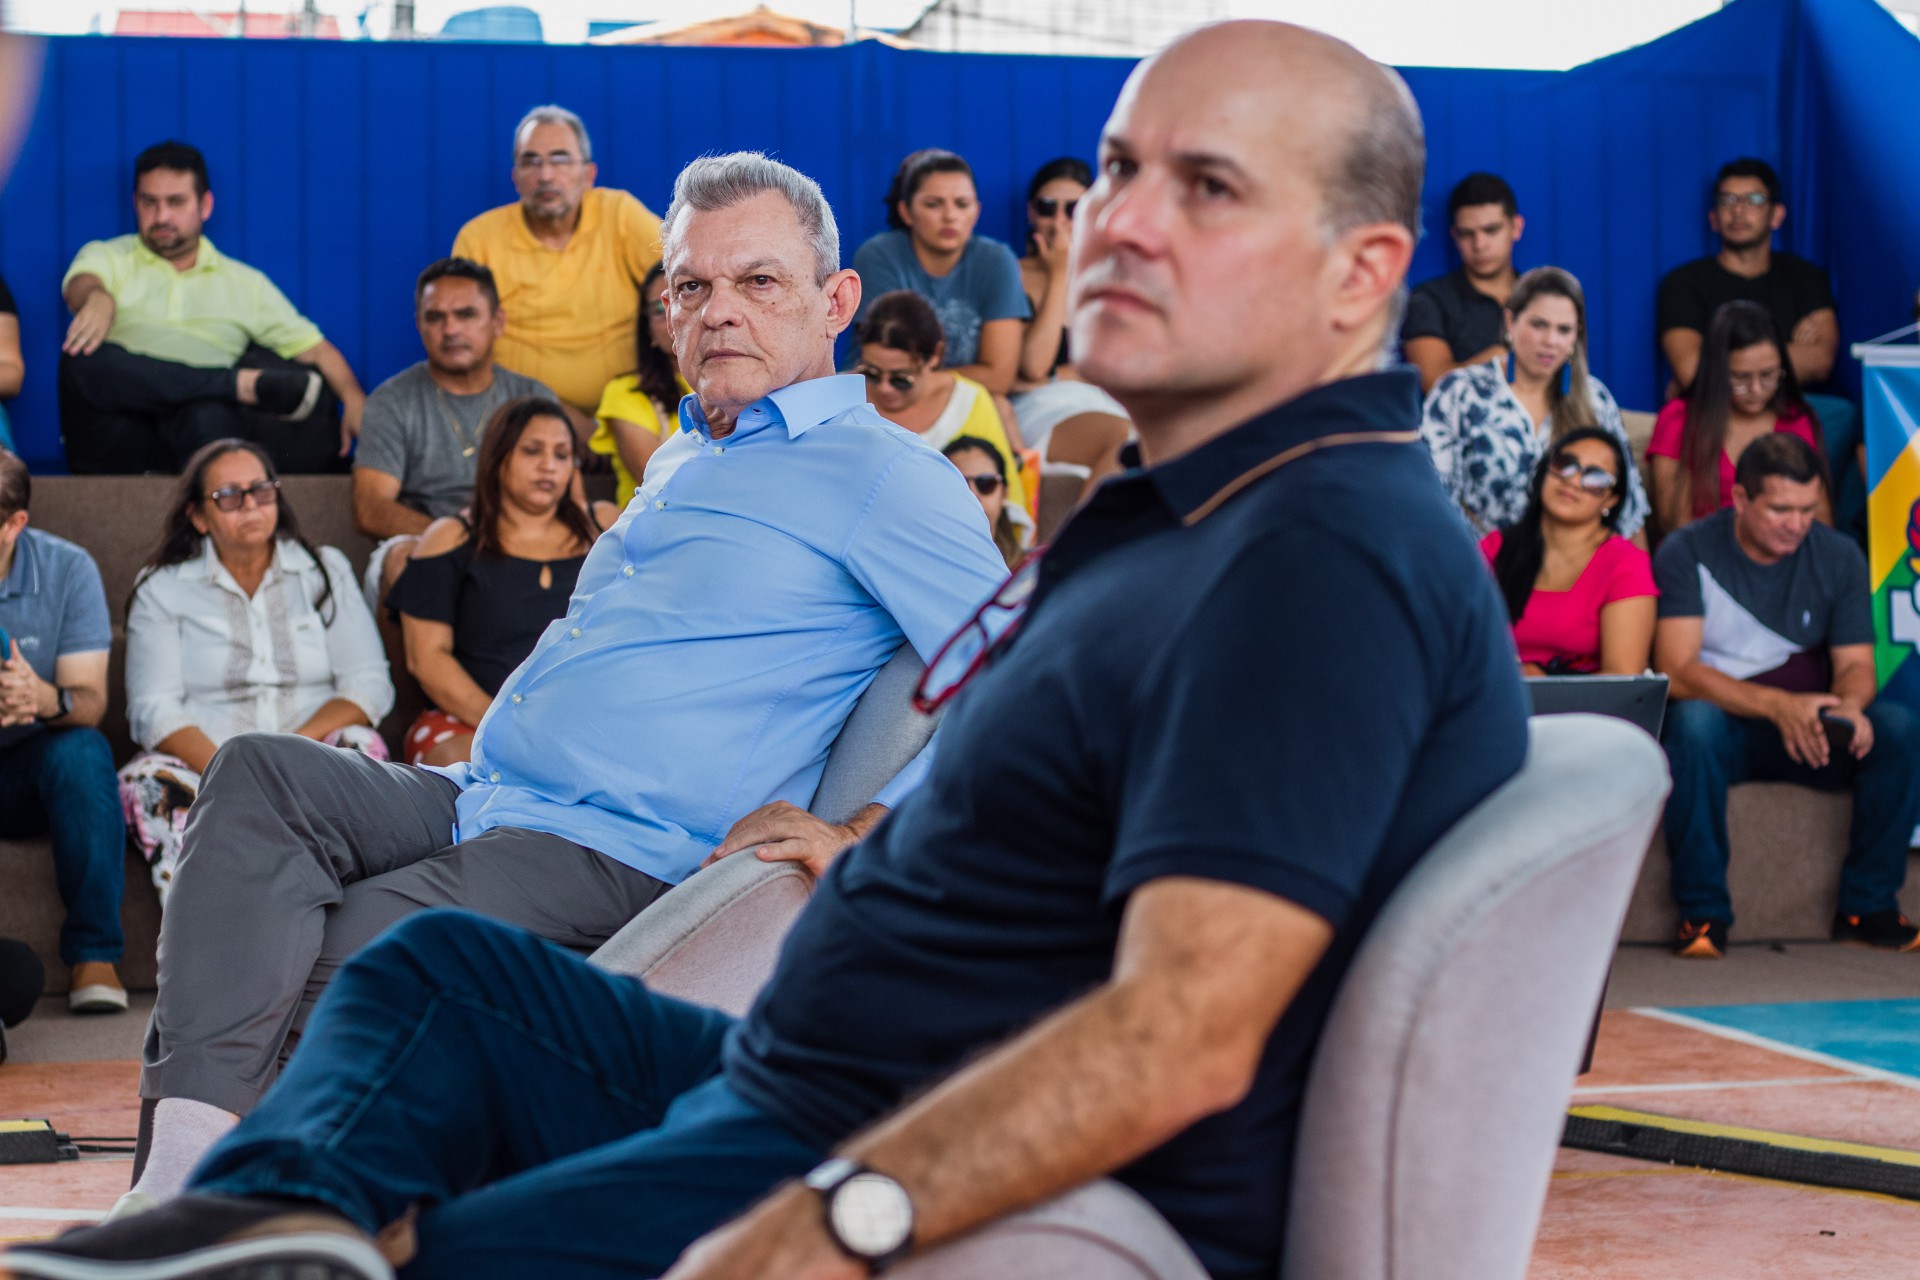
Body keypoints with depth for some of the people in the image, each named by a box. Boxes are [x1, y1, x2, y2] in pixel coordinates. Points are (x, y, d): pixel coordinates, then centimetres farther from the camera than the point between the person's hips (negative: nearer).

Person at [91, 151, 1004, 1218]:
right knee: (261, 773, -17)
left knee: (338, 959, -27)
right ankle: (192, 1157, -30)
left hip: (619, 853, -8)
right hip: (476, 804, 8)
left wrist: (859, 834, -18)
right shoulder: (680, 458, 25)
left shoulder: (879, 472, -3)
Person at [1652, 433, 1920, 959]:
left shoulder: (1838, 556, 5)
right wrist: (1778, 706, -32)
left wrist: (1848, 706, -24)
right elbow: (1676, 670, -17)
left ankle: (1866, 906, -14)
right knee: (1693, 722, -38)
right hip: (1722, 725, -3)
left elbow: (1855, 663, 3)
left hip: (1811, 734, 3)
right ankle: (1704, 912, -28)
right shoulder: (1687, 553, -8)